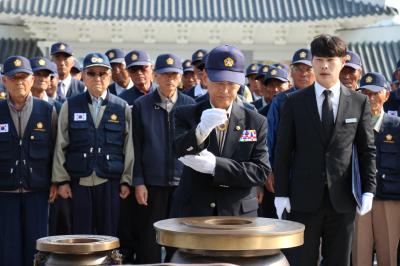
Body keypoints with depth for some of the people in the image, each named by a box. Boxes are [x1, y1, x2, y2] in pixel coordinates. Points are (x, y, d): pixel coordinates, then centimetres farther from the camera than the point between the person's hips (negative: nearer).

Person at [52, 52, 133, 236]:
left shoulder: (122, 108, 6)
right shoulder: (70, 106, 6)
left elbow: (129, 147, 7)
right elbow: (61, 146, 6)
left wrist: (126, 180, 3)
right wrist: (62, 180, 2)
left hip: (110, 182, 0)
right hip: (79, 182, 0)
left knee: (109, 236, 4)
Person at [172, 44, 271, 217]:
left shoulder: (256, 122, 4)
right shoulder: (185, 115, 3)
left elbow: (261, 171, -4)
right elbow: (180, 151, -15)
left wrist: (214, 165, -17)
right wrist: (201, 130, -36)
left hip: (239, 216, 1)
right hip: (191, 215, 0)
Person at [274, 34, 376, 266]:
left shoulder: (359, 102, 5)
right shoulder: (295, 102, 3)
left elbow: (367, 149, 8)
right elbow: (283, 150, 3)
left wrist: (369, 190, 0)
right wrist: (281, 193, -2)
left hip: (342, 200, 1)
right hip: (304, 199, -1)